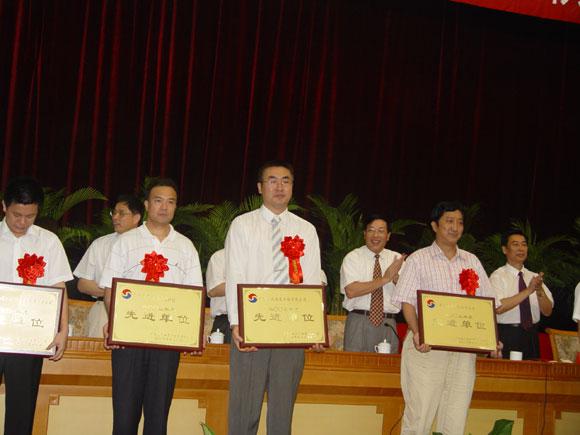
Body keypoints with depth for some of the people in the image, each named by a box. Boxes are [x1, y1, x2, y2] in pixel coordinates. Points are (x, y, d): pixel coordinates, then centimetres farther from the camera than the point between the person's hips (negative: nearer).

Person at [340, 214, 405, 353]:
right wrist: (385, 279, -15)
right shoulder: (353, 257, 0)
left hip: (388, 325, 3)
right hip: (359, 322, -3)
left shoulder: (397, 259, 11)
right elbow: (351, 291, -15)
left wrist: (395, 277, -16)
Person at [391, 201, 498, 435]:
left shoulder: (472, 261, 18)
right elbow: (406, 301, -2)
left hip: (463, 348, 4)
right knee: (419, 414, -8)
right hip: (426, 345, -3)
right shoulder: (418, 259, 7)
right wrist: (416, 333, -18)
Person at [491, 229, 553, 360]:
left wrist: (540, 290, -15)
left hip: (531, 336, 5)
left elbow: (547, 311, 4)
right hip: (507, 337, -5)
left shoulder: (534, 277, 12)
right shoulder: (498, 276, -3)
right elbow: (498, 308, -19)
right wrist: (528, 290, -22)